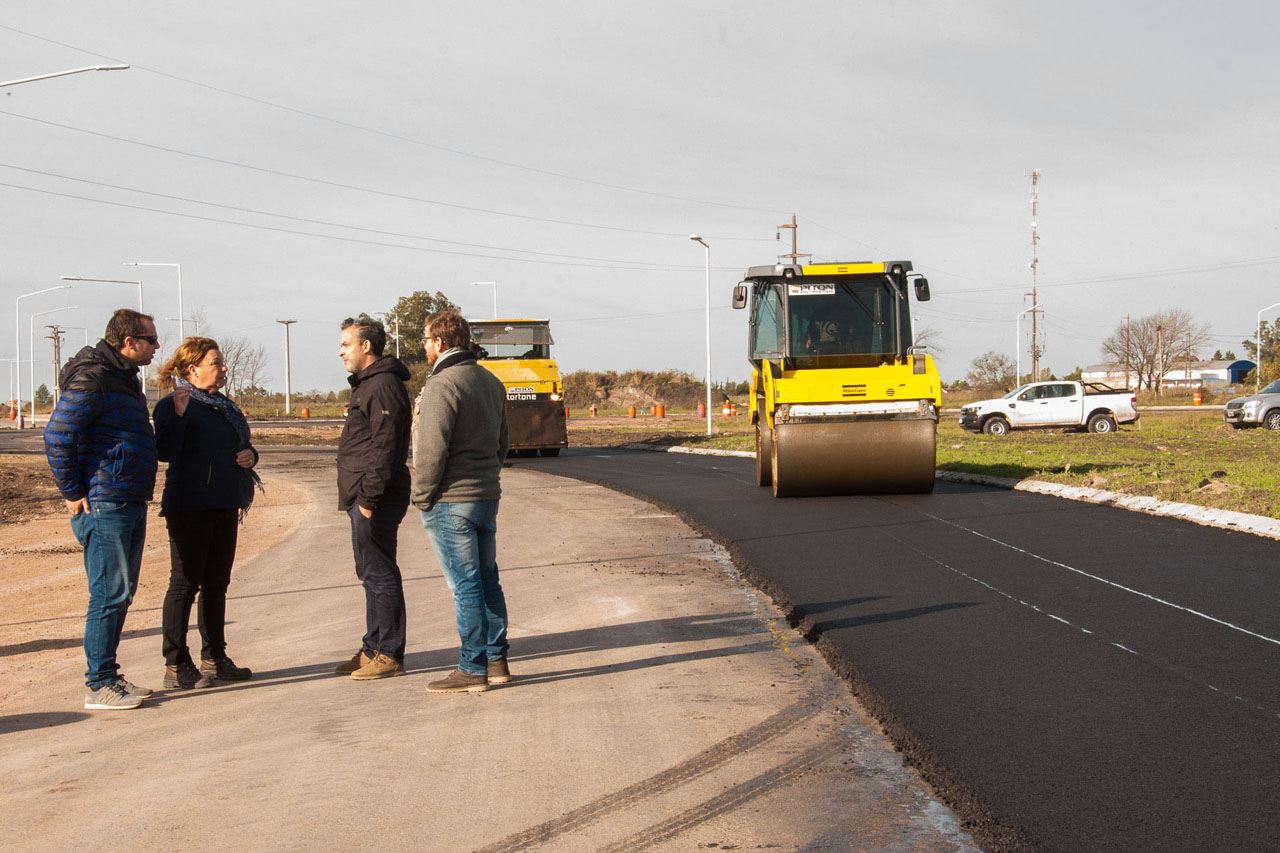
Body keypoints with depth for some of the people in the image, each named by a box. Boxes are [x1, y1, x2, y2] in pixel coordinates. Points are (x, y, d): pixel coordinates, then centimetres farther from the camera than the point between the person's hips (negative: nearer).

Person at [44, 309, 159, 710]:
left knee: (121, 593, 13)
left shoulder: (124, 379, 17)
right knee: (109, 594, -7)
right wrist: (73, 493, -15)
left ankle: (108, 675, 21)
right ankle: (99, 686, -2)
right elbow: (57, 436, -19)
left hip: (130, 504, 10)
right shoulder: (92, 379, -14)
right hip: (103, 505, -10)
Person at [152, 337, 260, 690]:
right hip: (188, 507, -8)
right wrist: (178, 411, -29)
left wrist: (250, 455, 4)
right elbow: (167, 452, -21)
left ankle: (214, 659, 20)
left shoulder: (225, 407, 16)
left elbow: (242, 446, 27)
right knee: (185, 583, -5)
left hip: (224, 506, 8)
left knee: (217, 583, 12)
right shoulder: (172, 405, -8)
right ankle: (176, 664, 0)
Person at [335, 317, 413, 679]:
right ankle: (373, 649, 24)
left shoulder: (383, 385, -15)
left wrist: (369, 497, -22)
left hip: (375, 500, -11)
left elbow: (386, 446, -22)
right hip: (364, 499, 11)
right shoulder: (366, 384, 19)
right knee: (371, 574, 16)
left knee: (379, 575, -7)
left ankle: (389, 655, -2)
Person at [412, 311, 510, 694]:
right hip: (487, 496, 9)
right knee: (487, 580, 14)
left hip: (449, 502, -9)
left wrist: (422, 497, -10)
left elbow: (432, 450, -20)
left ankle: (472, 669, 0)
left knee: (466, 585, -5)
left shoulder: (442, 385, -16)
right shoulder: (491, 382, 13)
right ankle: (496, 661, 20)